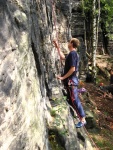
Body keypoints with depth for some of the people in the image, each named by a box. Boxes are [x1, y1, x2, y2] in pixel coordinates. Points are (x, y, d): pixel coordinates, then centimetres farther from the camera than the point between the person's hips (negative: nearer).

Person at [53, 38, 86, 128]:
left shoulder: (72, 54, -17)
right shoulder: (73, 54, 14)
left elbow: (72, 69, -23)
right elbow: (63, 57, 29)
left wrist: (63, 77, -16)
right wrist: (57, 47, 30)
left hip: (71, 81, -10)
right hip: (71, 81, 10)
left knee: (75, 101, -6)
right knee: (72, 101, 16)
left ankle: (82, 120, 2)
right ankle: (81, 117, 24)